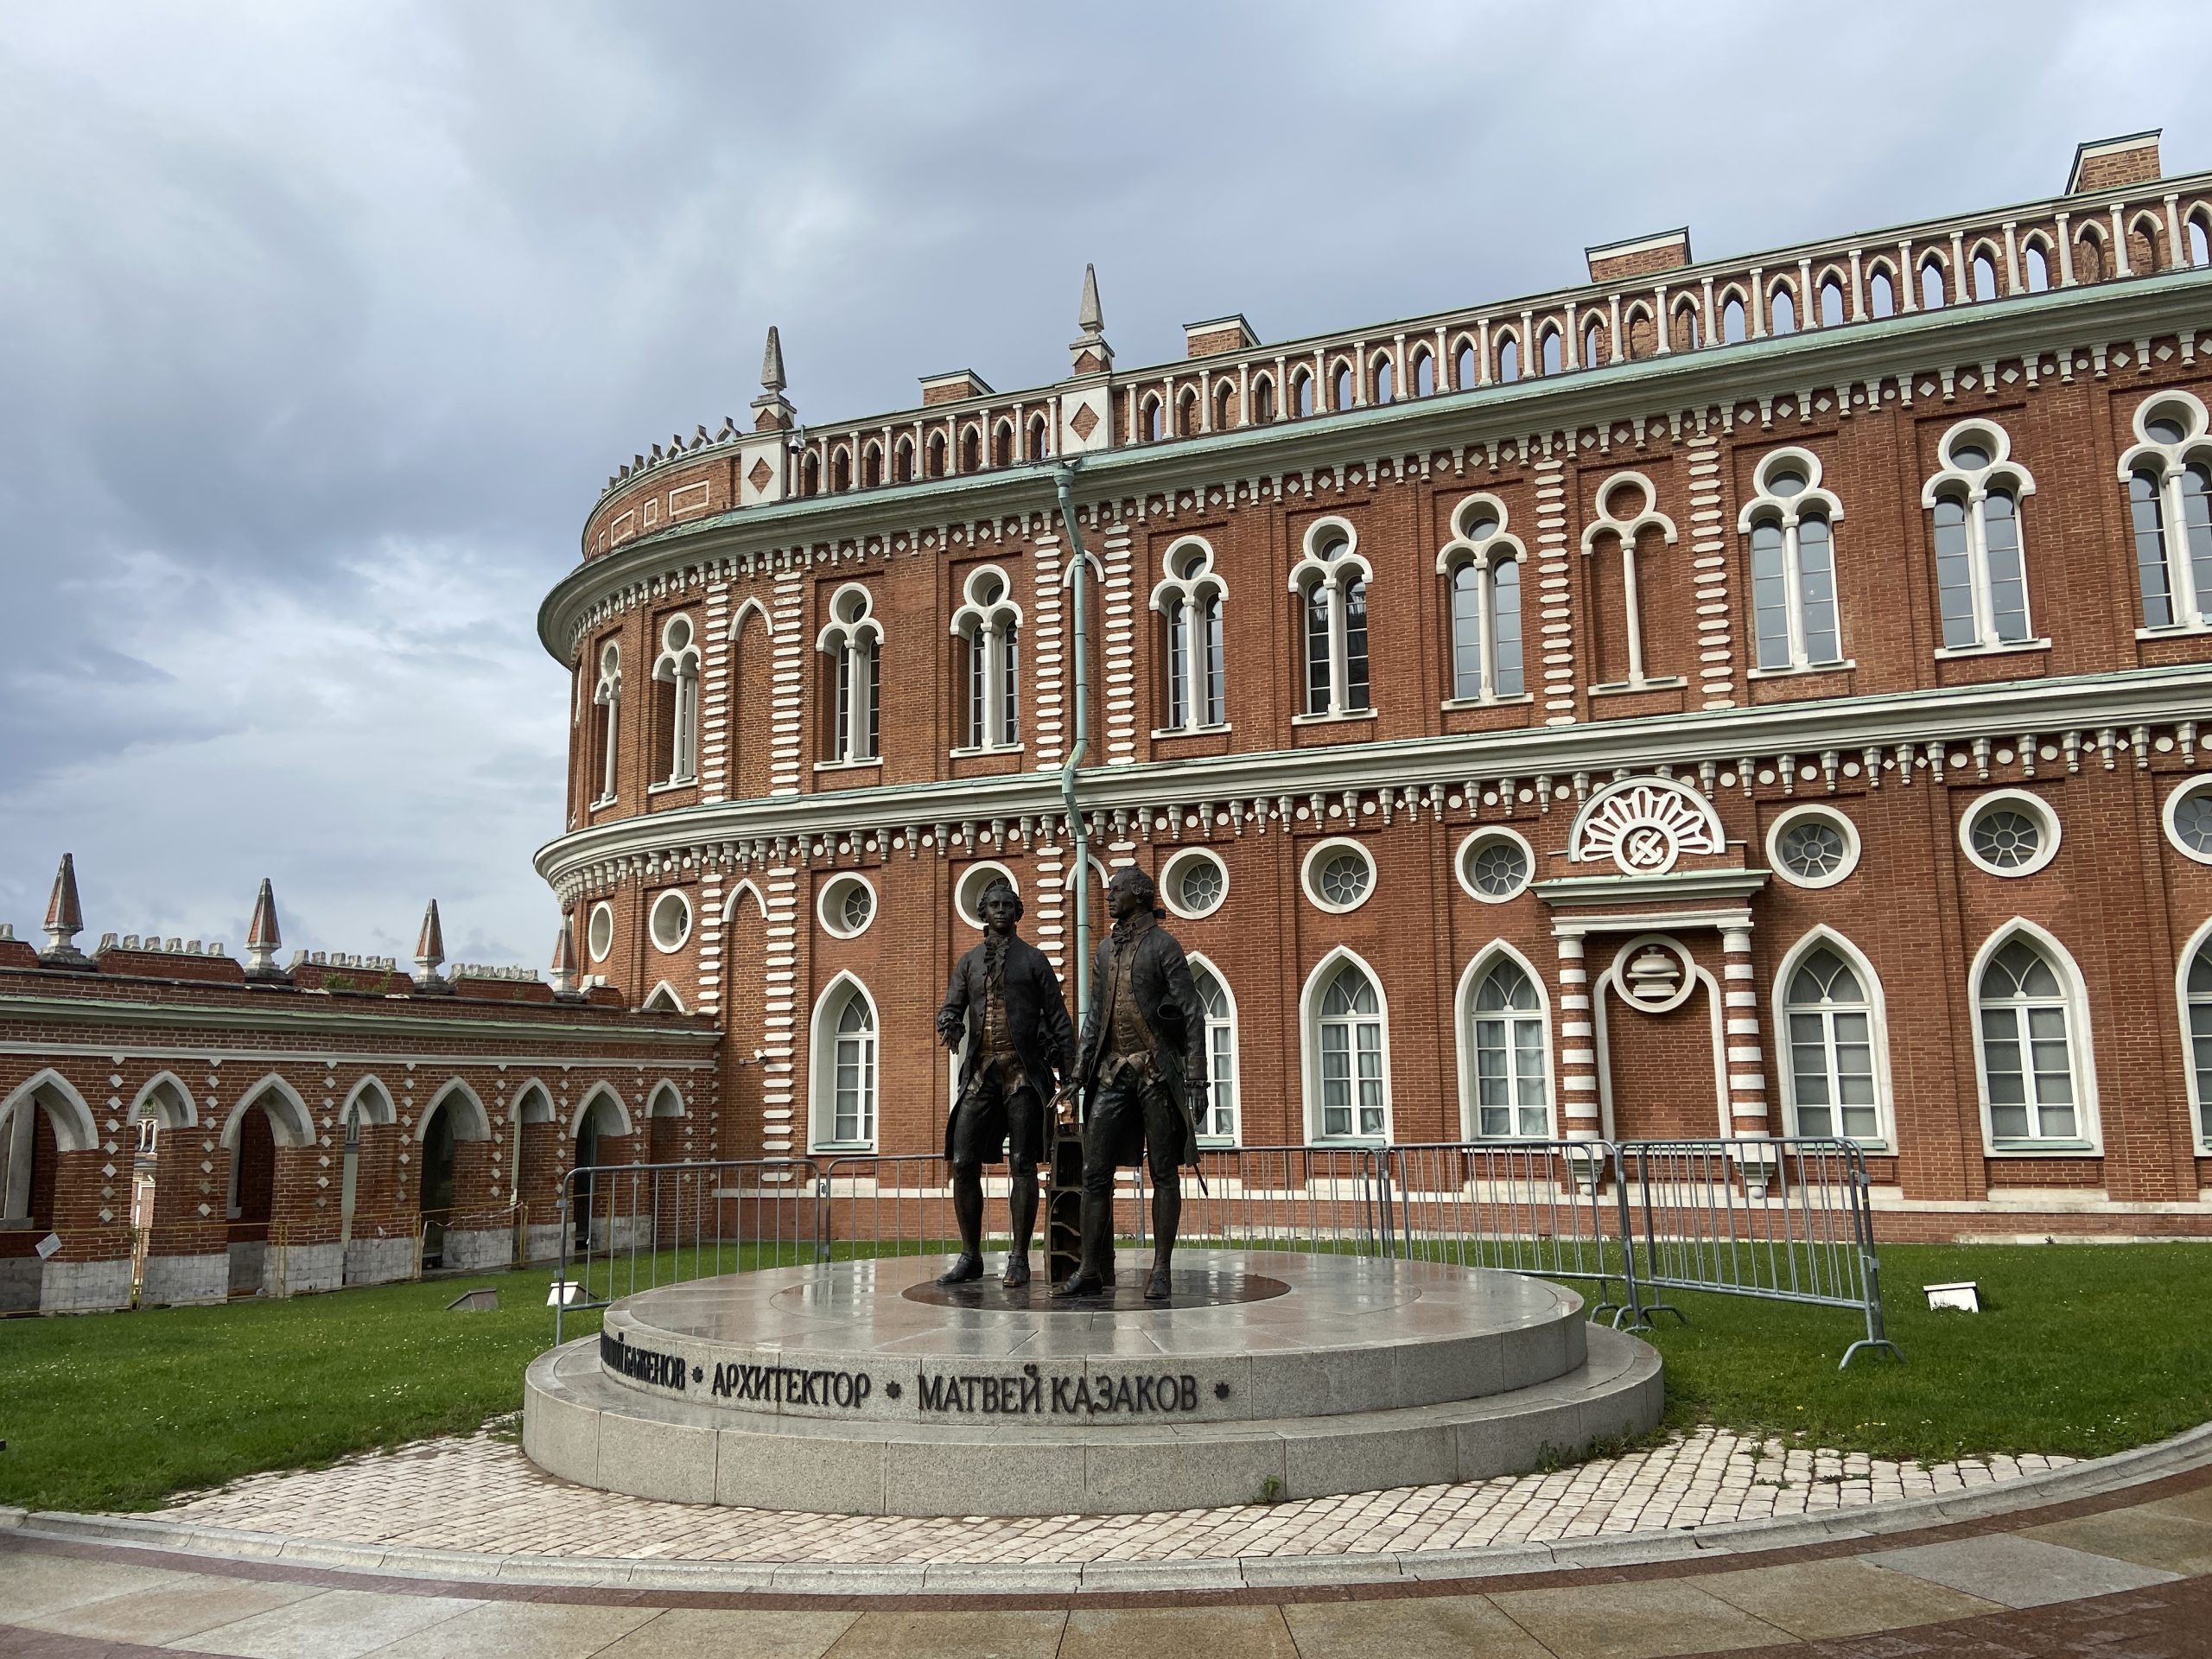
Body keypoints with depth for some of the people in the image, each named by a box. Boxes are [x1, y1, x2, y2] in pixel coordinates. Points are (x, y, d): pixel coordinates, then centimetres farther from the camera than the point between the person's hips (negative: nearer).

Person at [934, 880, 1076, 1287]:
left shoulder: (1033, 959, 7)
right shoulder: (969, 962, 16)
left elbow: (1058, 1019, 5)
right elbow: (951, 1007, 13)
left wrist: (1068, 1072, -4)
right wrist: (949, 1025, -13)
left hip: (1023, 1070, -3)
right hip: (980, 1071, 3)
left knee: (1022, 1164, -4)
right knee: (963, 1162, -2)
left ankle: (1019, 1259, 2)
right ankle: (970, 1256, 9)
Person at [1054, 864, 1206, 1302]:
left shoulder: (1162, 945, -4)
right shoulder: (1106, 948, 16)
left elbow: (1192, 1012, -8)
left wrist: (1195, 1075, -14)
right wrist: (1080, 1069, 13)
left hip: (1156, 1071, -6)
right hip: (1113, 1071, 6)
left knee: (1164, 1172, 1)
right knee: (1095, 1172, 2)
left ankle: (1161, 1271, 6)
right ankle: (1090, 1270, 7)